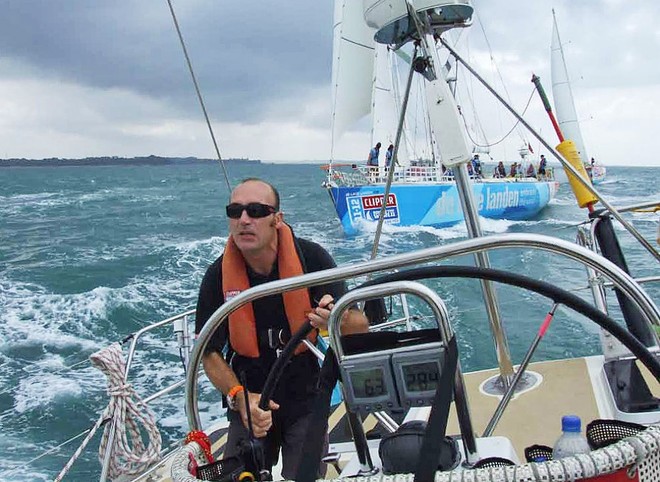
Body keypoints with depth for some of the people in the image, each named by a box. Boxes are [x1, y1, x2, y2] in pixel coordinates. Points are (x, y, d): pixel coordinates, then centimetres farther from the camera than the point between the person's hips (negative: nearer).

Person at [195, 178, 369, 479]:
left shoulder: (311, 258, -18)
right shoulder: (218, 276, -13)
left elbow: (362, 328, -17)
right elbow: (210, 353, -7)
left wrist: (339, 321, -41)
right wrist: (240, 397, -24)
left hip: (306, 403, -1)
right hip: (250, 403, 2)